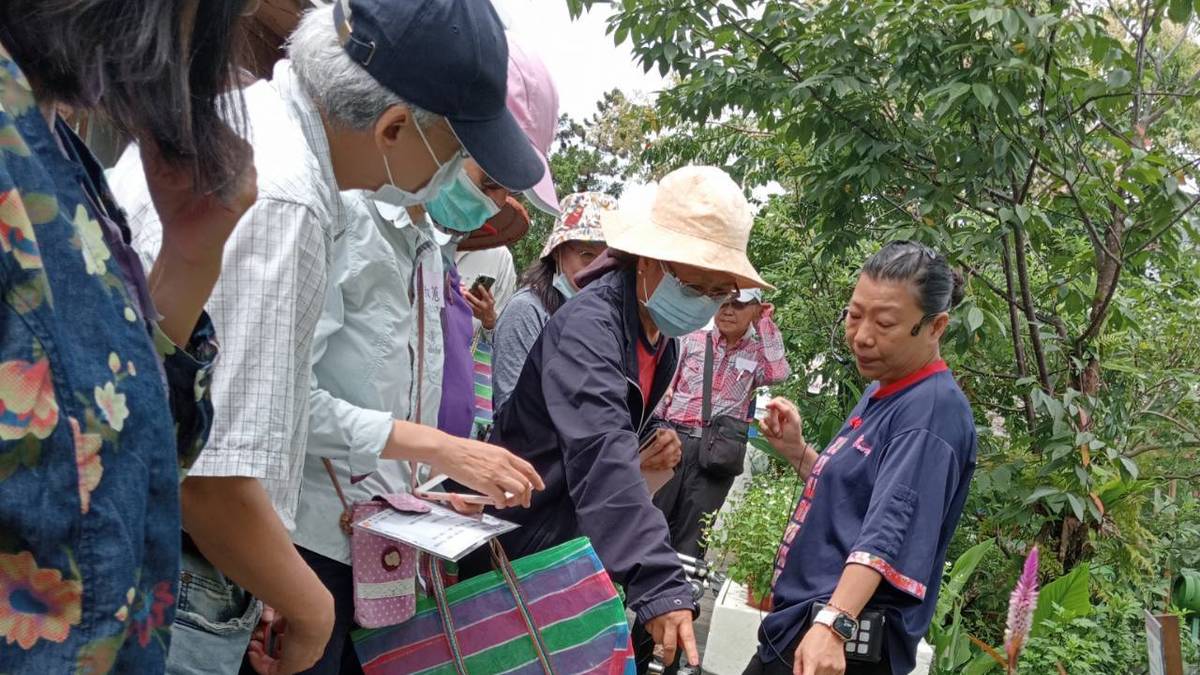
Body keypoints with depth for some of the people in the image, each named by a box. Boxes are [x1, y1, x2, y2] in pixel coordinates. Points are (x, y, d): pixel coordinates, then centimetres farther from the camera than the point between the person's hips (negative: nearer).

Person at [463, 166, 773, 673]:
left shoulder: (662, 334, 3)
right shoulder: (589, 325, -26)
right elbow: (603, 459, -41)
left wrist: (652, 439, 1)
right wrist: (660, 586, -48)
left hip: (574, 538, 8)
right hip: (521, 542, -8)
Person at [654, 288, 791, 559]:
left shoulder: (758, 354, 9)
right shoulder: (693, 340, 9)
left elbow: (778, 374, -13)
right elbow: (666, 388, 10)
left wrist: (766, 325, -4)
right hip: (674, 439, 1)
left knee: (691, 539, 5)